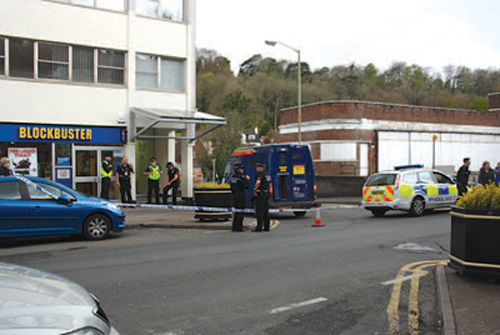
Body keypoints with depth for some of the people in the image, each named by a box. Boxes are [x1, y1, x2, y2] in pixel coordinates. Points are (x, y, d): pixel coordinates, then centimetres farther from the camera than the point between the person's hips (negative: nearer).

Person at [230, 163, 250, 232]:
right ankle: (238, 227, -2)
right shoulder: (241, 177, -15)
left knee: (237, 212, 14)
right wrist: (248, 179, 3)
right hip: (241, 196, -8)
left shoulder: (233, 177, 9)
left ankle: (235, 227, 16)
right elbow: (246, 186, -13)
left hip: (235, 196, 8)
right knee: (240, 212, -2)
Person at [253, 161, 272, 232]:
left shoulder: (260, 174, -13)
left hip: (260, 194, -9)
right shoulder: (268, 174, 17)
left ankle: (259, 228, -8)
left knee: (259, 211, -7)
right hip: (266, 194, 9)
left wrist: (255, 190, -18)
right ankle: (266, 227, 13)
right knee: (266, 211, 11)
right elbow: (270, 184, 25)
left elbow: (258, 182, -30)